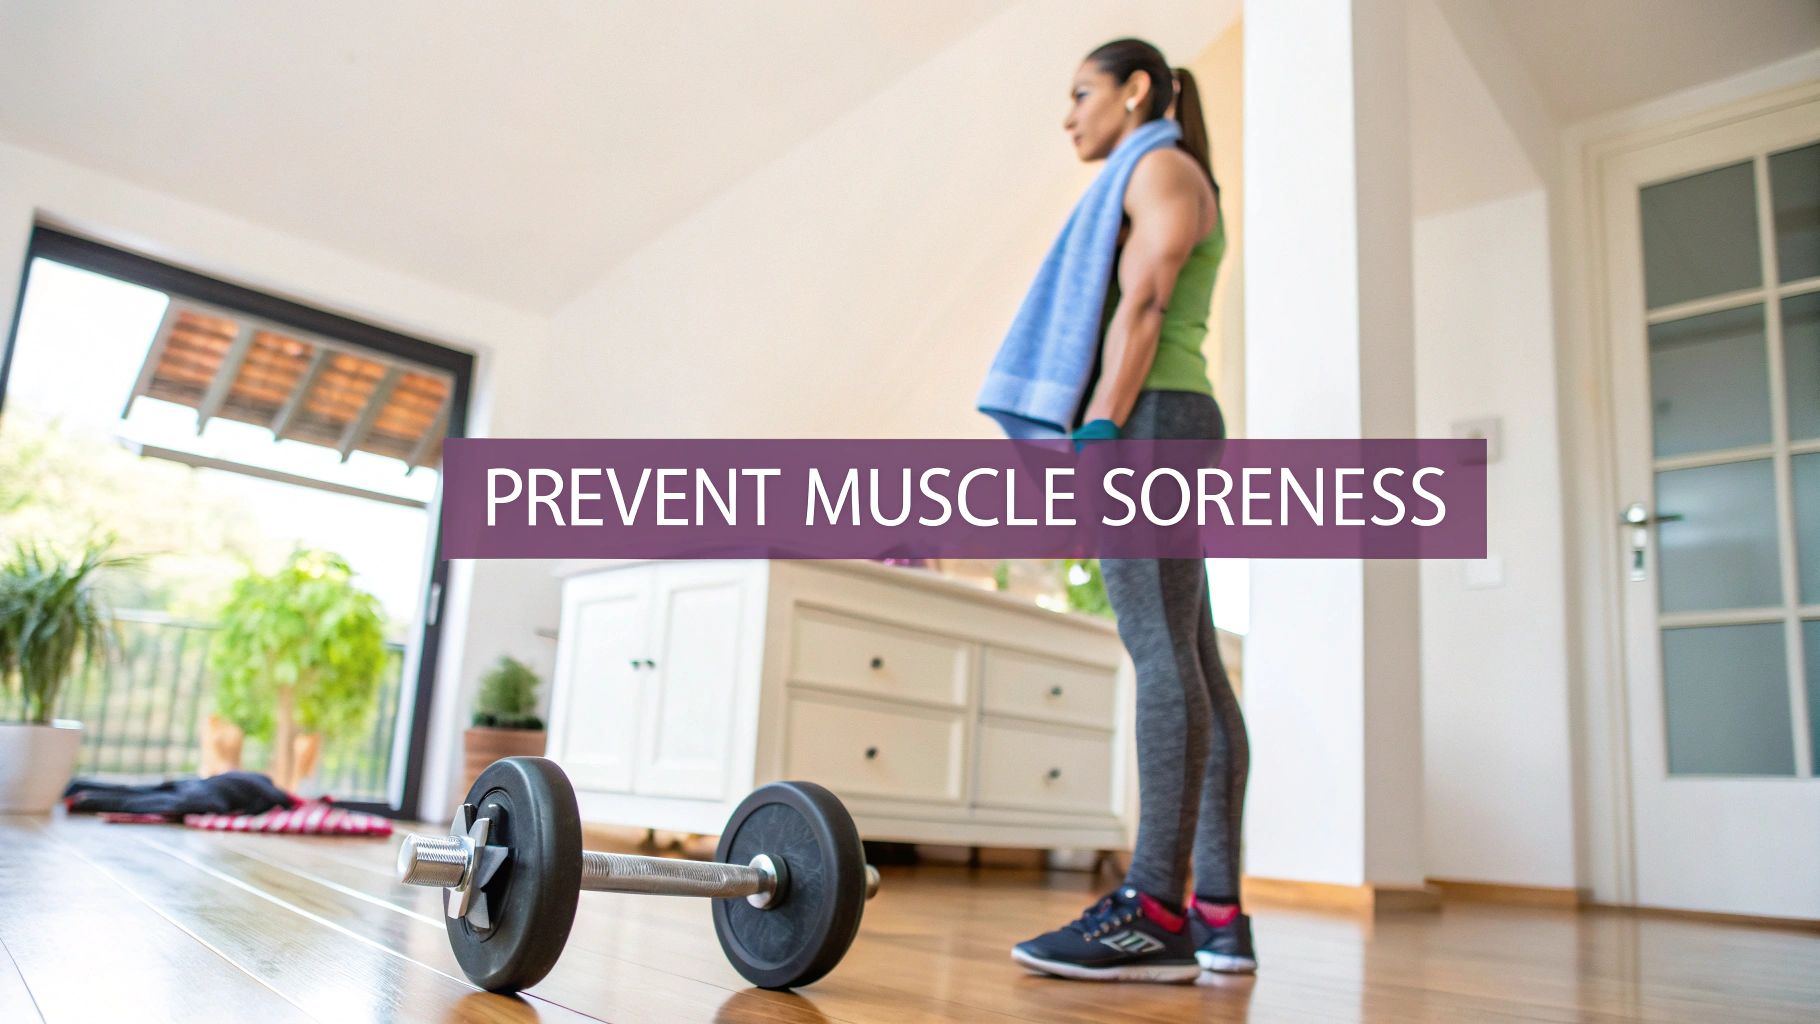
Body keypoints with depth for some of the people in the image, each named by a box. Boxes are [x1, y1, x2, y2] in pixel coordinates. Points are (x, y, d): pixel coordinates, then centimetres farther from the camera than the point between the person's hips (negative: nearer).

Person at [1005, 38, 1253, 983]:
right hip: (1162, 422, 10)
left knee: (1162, 654, -18)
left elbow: (1142, 306, -12)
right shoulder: (1163, 192, 31)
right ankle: (1217, 913, 0)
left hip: (1149, 418, -10)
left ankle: (1156, 913, -21)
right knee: (1188, 665, 0)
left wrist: (1098, 431, -20)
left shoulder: (1162, 167, 3)